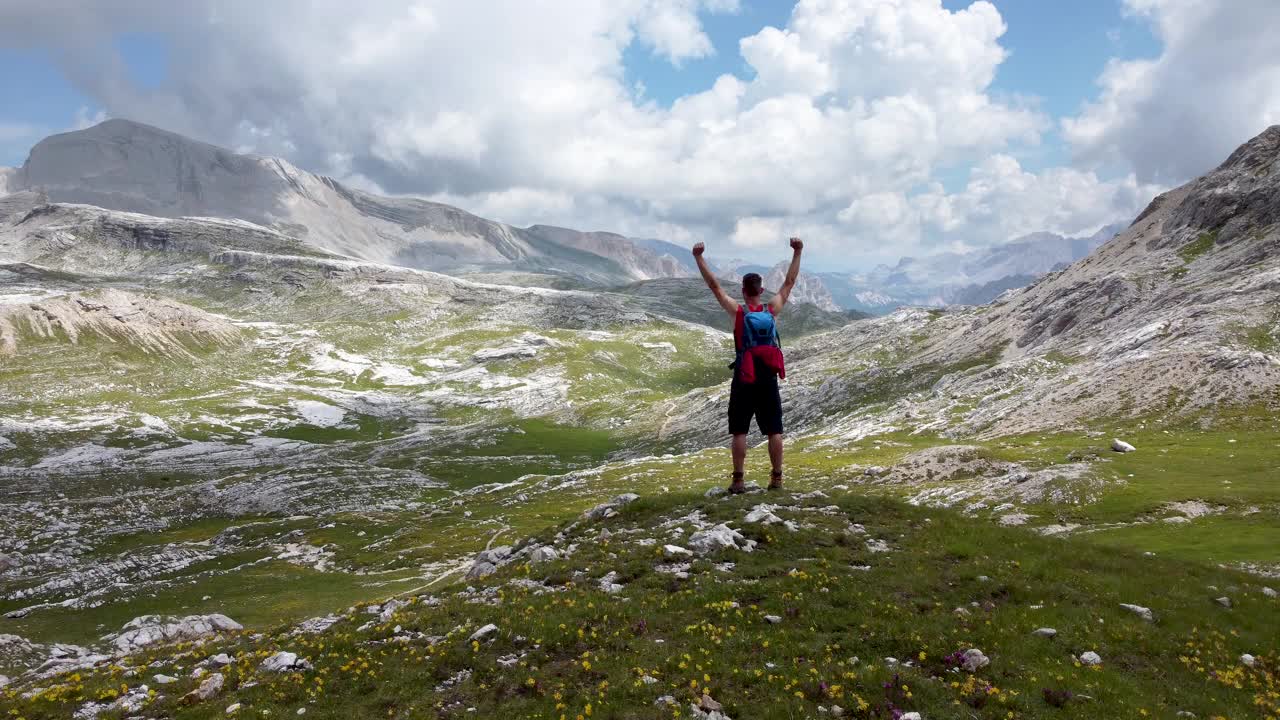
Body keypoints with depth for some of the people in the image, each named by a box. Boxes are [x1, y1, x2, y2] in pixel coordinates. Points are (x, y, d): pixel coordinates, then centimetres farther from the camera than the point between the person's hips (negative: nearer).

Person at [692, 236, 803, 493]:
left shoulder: (738, 311, -7)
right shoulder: (772, 309, 0)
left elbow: (714, 286, -6)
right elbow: (789, 282, 9)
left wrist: (698, 257, -4)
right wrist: (797, 253, 14)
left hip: (744, 379, -2)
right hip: (768, 378, 3)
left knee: (739, 431, 3)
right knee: (774, 430, 9)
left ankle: (738, 480, 1)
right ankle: (777, 478, 11)